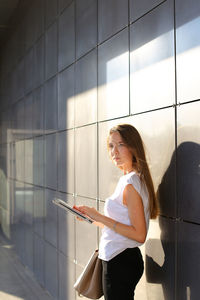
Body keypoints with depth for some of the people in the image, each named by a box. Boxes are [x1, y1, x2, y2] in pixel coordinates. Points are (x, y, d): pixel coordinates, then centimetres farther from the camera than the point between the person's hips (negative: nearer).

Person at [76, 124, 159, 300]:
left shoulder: (131, 183, -18)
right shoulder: (128, 179, 11)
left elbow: (139, 235, -21)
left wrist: (100, 218, -20)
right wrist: (93, 217, 9)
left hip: (121, 263, -9)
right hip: (122, 260, 9)